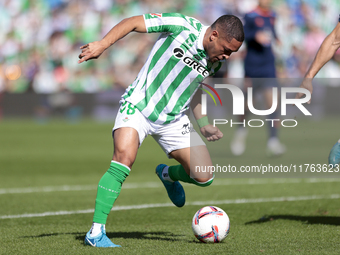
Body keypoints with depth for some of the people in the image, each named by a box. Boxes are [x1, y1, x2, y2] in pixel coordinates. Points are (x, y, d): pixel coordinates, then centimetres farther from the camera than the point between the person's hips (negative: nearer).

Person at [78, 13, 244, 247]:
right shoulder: (182, 26, -18)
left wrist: (203, 122, 11)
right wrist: (102, 44, -23)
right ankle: (96, 232, -27)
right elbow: (134, 22, -13)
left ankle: (168, 175, 35)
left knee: (204, 177, -3)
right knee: (125, 156, -32)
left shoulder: (214, 62, 1)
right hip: (138, 106, -6)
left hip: (173, 119, 6)